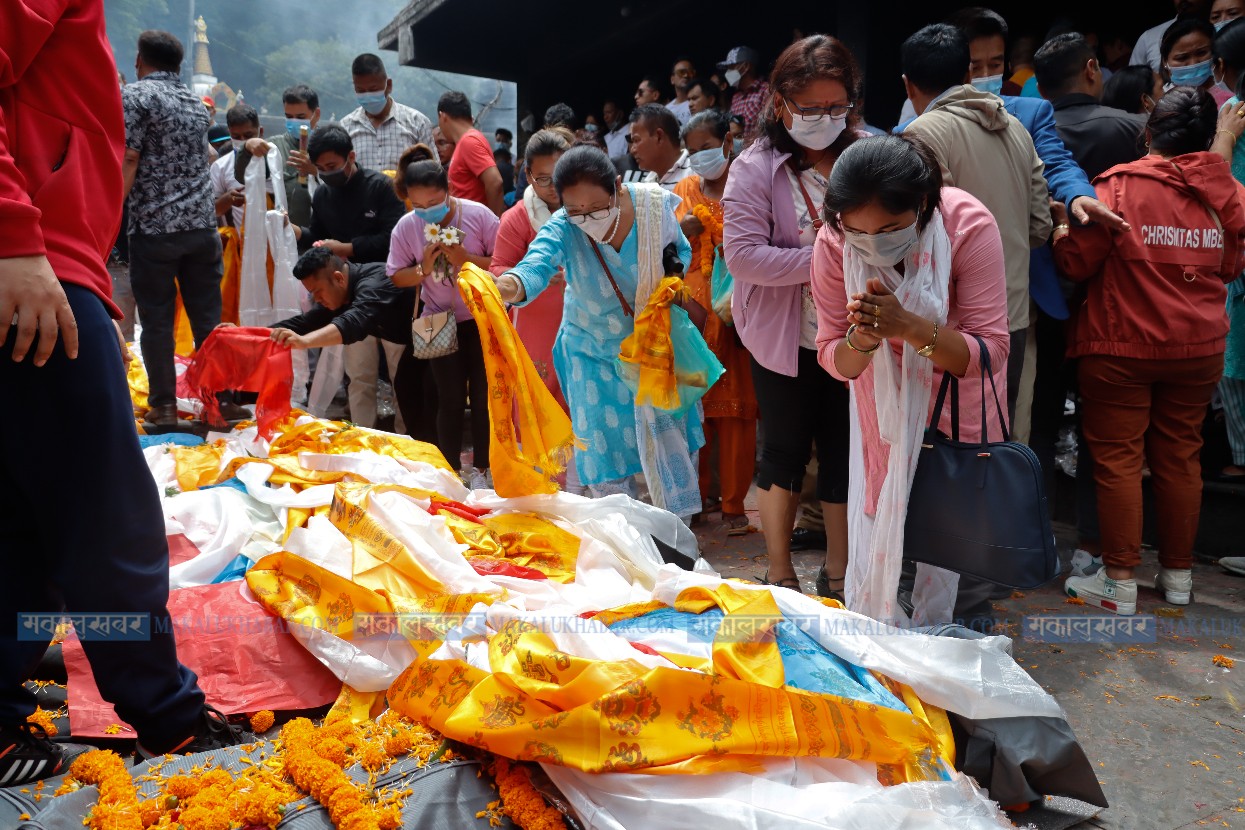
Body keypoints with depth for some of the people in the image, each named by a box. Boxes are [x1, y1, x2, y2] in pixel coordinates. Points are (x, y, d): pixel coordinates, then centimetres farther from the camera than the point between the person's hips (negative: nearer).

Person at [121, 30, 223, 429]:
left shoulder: (134, 96, -4)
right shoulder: (196, 101, 15)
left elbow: (128, 162, -11)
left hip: (154, 227, -5)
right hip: (202, 224, 5)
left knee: (157, 321, 2)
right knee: (208, 317, 7)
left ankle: (164, 406, 6)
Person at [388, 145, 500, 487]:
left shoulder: (478, 214, -13)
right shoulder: (406, 227, -6)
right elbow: (397, 277, -1)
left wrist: (467, 259, -24)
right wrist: (424, 268, -18)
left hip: (481, 320, -1)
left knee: (482, 395, 6)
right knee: (450, 399, 6)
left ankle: (479, 470, 21)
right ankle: (451, 470, 20)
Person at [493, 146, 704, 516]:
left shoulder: (655, 205, -17)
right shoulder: (563, 229, -23)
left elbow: (682, 250, 3)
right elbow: (536, 266, -44)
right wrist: (508, 286, -66)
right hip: (594, 353, 0)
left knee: (668, 440, 6)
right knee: (605, 449, 4)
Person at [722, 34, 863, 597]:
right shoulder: (756, 168, -9)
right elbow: (742, 254, -17)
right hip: (785, 340, -2)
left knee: (845, 454, 12)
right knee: (786, 452, 11)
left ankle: (836, 574, 30)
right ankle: (780, 577, 27)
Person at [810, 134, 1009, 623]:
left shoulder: (968, 226, -29)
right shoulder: (833, 243, -23)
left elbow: (990, 353, -29)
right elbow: (834, 360, -15)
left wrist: (908, 326, -44)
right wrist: (861, 341, -38)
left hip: (960, 414, -1)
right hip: (885, 416, 2)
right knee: (879, 544, 9)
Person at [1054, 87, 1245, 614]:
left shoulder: (1120, 186, -11)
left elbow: (1076, 263, -9)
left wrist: (1061, 227, 8)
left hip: (1122, 347, -4)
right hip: (1199, 350, 5)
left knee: (1118, 460, 2)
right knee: (1180, 458, 13)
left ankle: (1119, 581, 5)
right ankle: (1177, 574, 24)